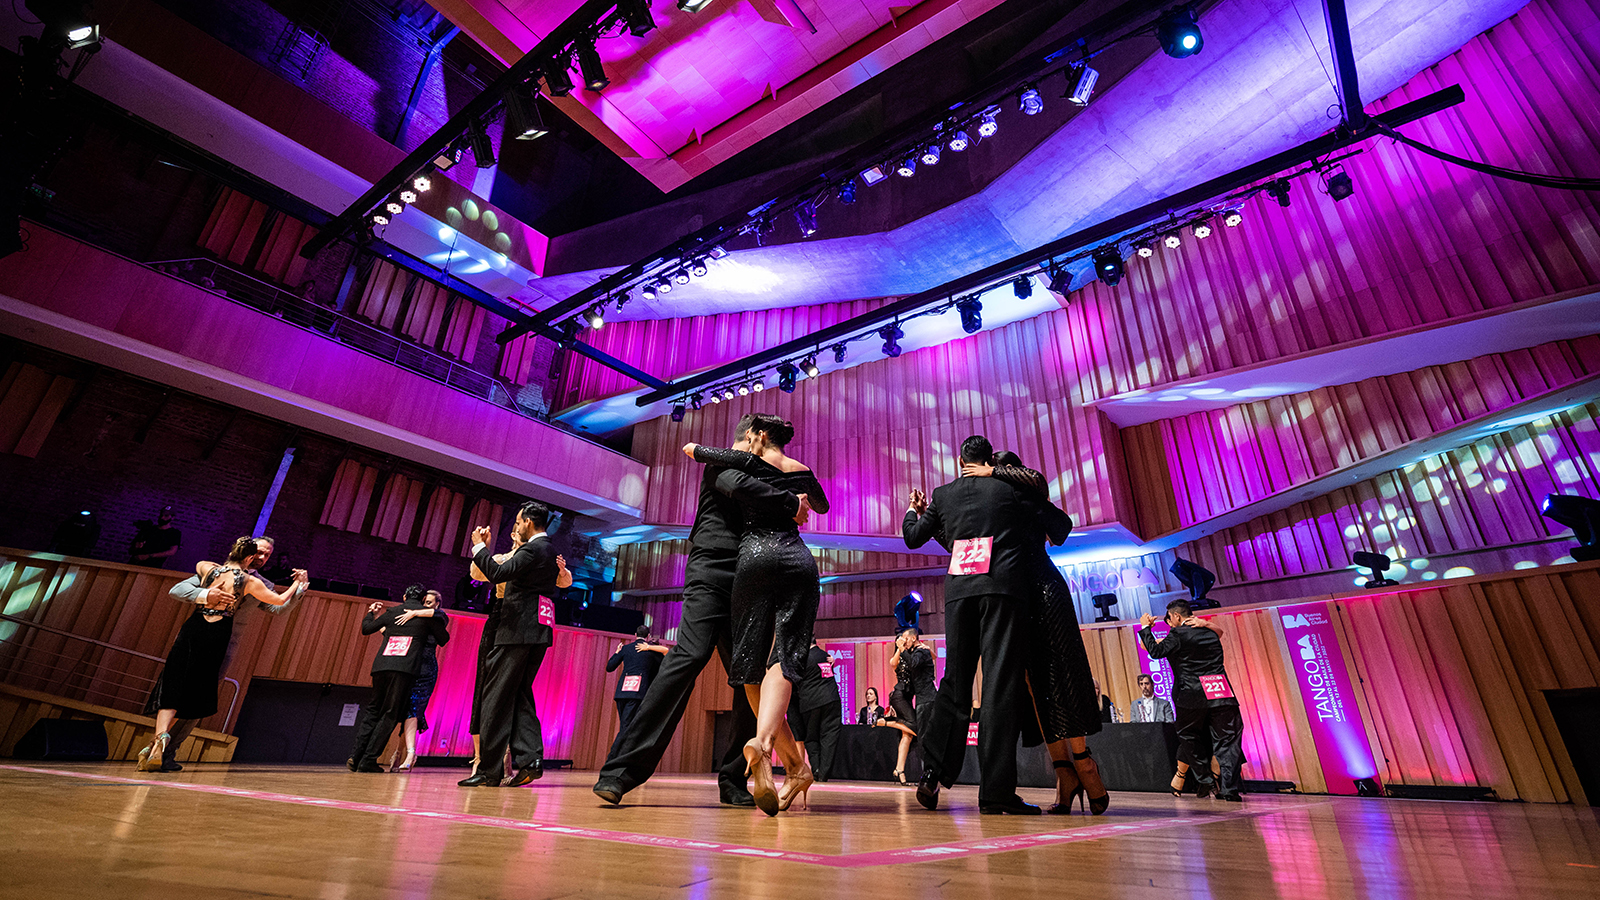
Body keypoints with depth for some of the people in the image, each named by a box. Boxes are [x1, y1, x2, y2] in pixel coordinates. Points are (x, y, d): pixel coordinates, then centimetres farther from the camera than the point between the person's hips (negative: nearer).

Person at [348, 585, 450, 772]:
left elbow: (366, 628, 27)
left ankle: (356, 755, 8)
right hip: (405, 667, -4)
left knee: (372, 710, 16)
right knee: (390, 715, 1)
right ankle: (368, 760, -3)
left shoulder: (391, 612, 18)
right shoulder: (427, 614, 9)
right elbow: (444, 639, 14)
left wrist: (371, 612, 45)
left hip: (381, 665, 4)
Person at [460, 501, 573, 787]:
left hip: (518, 631, -9)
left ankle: (489, 770, 0)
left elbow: (498, 573, -20)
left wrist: (480, 546, -6)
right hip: (539, 634, 9)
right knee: (520, 696, 11)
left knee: (497, 697, -3)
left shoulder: (531, 549, -10)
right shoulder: (550, 552, 20)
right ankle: (529, 760, 3)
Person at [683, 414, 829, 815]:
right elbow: (822, 505, 39)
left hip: (756, 558, -2)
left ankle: (795, 765, -1)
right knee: (782, 659, -9)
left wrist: (698, 450, 34)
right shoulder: (802, 472, 19)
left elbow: (690, 449, 11)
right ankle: (763, 741, -36)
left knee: (752, 663, 4)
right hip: (799, 561, 3)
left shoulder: (749, 462, 8)